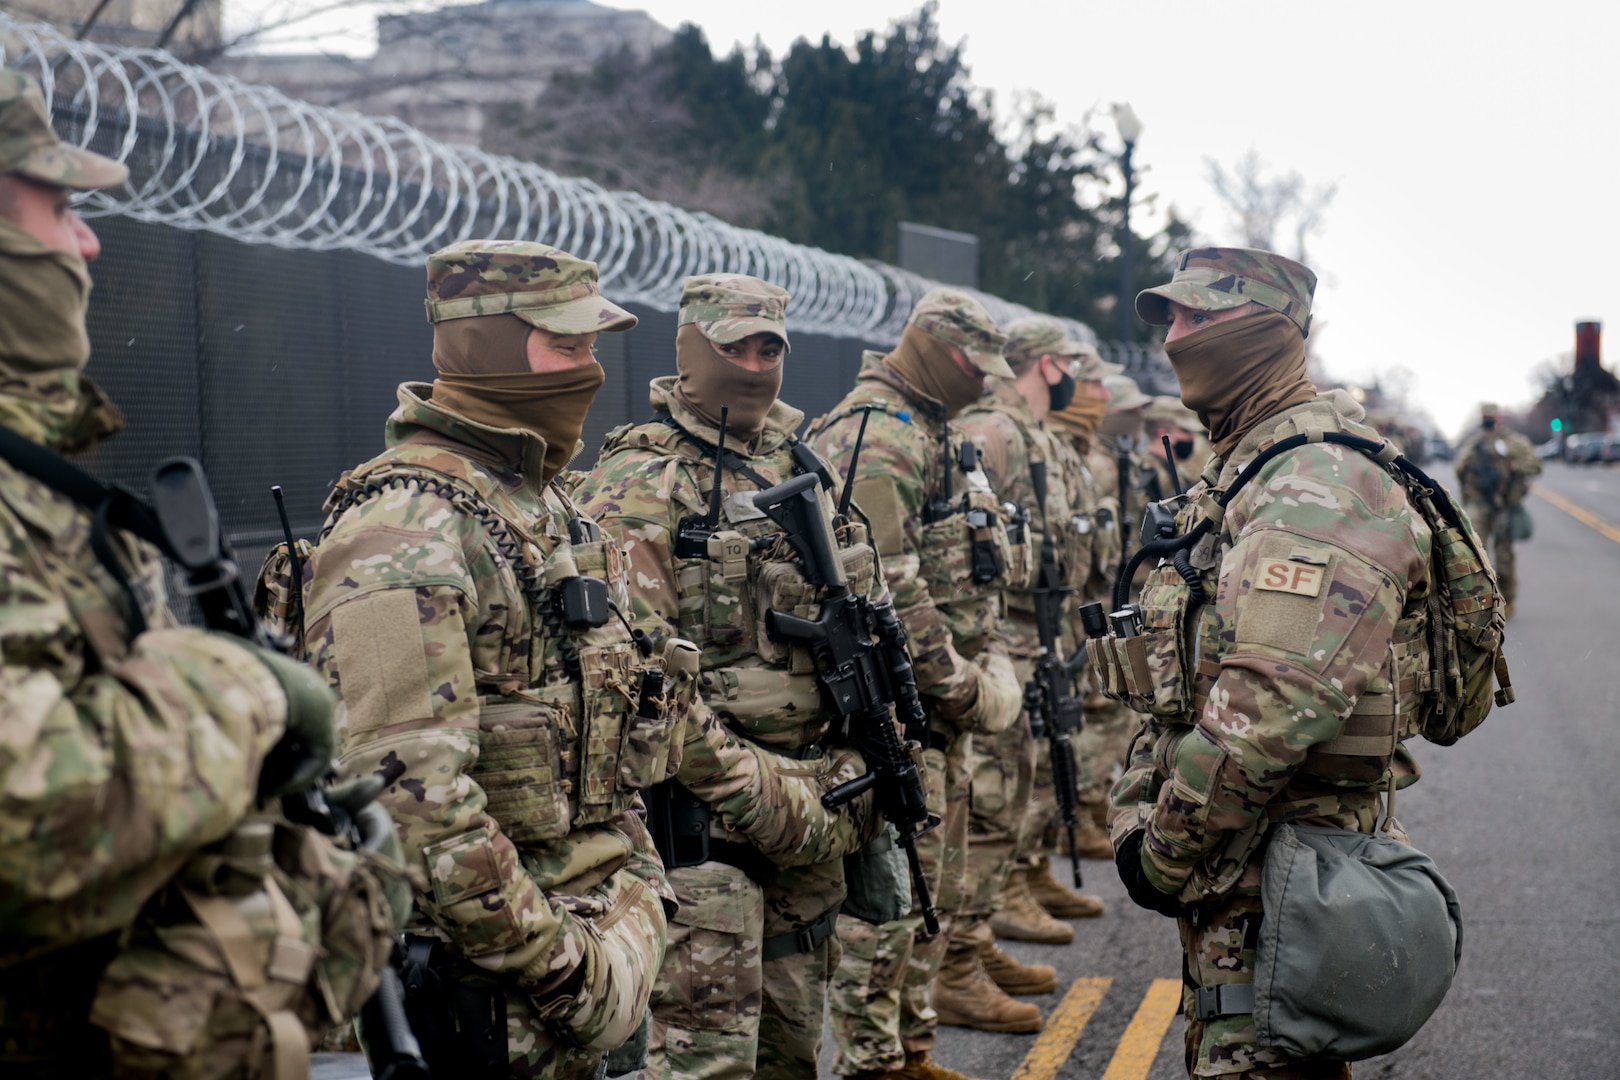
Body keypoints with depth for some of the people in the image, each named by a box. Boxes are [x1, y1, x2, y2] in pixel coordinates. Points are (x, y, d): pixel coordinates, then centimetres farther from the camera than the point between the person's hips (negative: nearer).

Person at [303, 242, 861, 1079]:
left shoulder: (546, 502, 11)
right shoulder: (405, 534, -20)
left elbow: (645, 680, 21)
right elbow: (410, 789, -26)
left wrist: (768, 801, 24)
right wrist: (548, 956, -24)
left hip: (609, 908, 9)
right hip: (496, 963, -9)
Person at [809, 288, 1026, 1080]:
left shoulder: (928, 432, 18)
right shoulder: (875, 434, -15)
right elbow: (886, 581, -23)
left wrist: (978, 668, 15)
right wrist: (957, 680, -18)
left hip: (938, 699, 11)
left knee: (936, 883, 16)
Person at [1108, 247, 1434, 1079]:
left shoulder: (1317, 486, -19)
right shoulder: (1242, 464, 15)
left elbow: (1274, 708, -28)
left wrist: (1164, 845, -19)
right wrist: (1140, 805, 11)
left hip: (1269, 876, -10)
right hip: (1244, 863, 10)